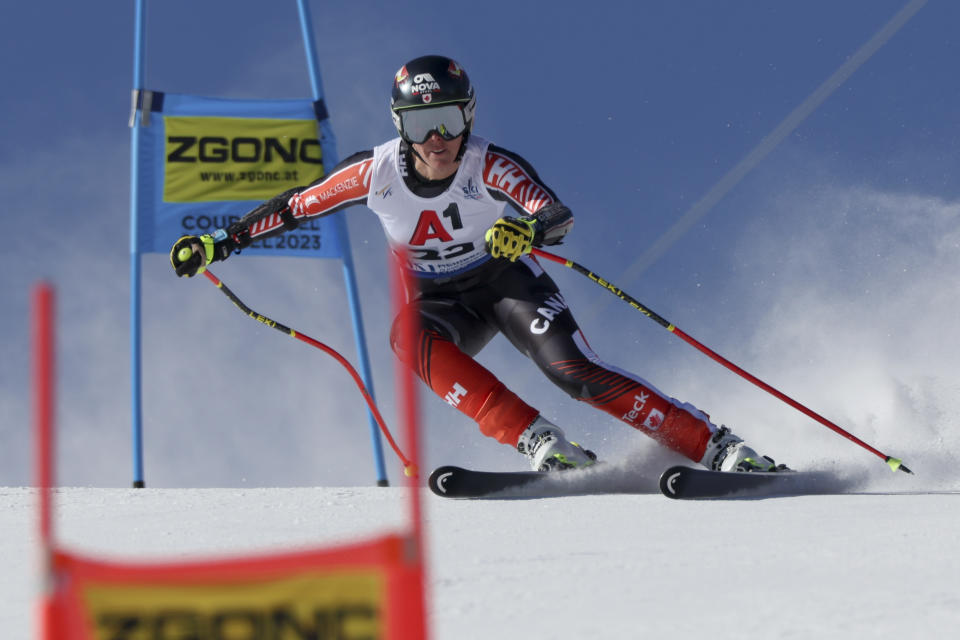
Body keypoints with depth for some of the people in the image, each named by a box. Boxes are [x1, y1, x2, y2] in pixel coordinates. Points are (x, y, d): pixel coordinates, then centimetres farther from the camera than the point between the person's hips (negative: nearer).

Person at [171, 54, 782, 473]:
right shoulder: (376, 173, -17)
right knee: (410, 338, -32)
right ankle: (547, 448, -34)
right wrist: (221, 243, -1)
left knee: (574, 369, -25)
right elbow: (297, 205, -1)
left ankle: (720, 447, -19)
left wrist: (528, 229, -62)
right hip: (439, 301, 2)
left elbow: (560, 215, -40)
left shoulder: (489, 166, -25)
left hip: (506, 279, -2)